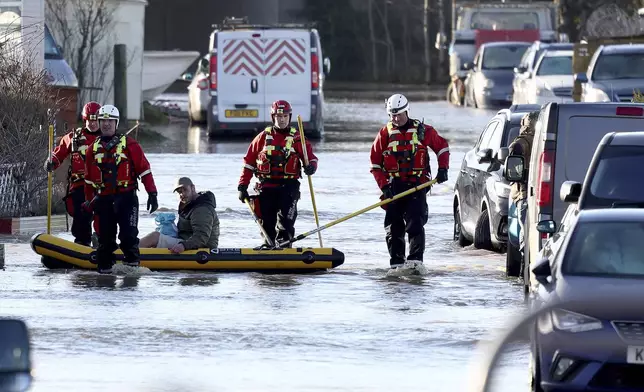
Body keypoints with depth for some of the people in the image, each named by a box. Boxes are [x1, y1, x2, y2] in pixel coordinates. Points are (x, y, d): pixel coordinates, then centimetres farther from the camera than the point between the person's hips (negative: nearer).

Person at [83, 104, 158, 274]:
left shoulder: (129, 144, 0)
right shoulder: (94, 148, 13)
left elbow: (144, 169, -2)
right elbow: (89, 178, 21)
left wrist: (152, 194, -7)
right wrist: (89, 201, 20)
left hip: (126, 197, -4)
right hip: (103, 199, 4)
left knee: (128, 233, -13)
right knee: (105, 235, 5)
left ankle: (131, 258, 4)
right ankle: (104, 265, 16)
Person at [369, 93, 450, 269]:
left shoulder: (423, 131, 2)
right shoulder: (385, 133, 4)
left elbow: (442, 147, 16)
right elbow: (375, 164, 6)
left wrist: (443, 169, 3)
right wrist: (384, 186, -4)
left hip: (417, 186, -2)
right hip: (394, 186, 2)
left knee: (415, 224, -12)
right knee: (393, 226, 3)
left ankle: (415, 260, -16)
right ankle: (396, 263, 11)